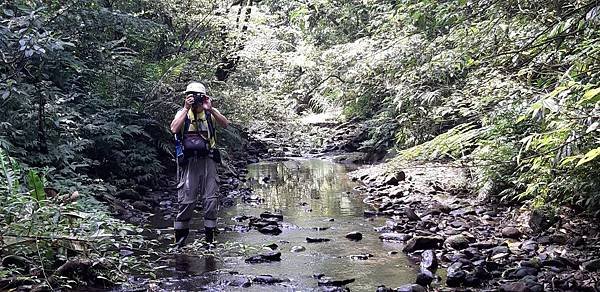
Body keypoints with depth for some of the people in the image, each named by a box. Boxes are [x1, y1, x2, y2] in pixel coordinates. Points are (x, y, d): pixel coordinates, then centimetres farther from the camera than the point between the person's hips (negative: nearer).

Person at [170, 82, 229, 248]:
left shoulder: (210, 112, 7)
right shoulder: (182, 112, 6)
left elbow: (225, 124, -11)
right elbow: (174, 129, -14)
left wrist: (210, 109, -21)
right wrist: (186, 108, -15)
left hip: (208, 160, 1)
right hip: (189, 161, -1)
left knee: (211, 200, 2)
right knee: (186, 201, -1)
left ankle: (209, 238, 12)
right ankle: (180, 240, 12)